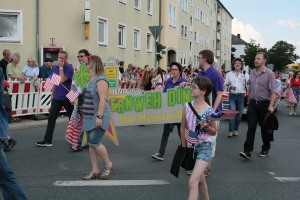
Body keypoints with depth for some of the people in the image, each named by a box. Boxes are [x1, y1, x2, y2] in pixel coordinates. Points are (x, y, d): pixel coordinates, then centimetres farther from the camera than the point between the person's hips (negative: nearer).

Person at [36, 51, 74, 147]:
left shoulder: (69, 68, -11)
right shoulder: (56, 67, 8)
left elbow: (62, 80, -23)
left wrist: (61, 67, -19)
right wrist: (52, 94, 17)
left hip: (67, 98, -5)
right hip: (56, 97, 6)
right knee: (51, 118, -1)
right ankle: (47, 140, 1)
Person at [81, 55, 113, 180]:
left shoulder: (101, 80, -15)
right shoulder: (90, 80, 13)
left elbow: (103, 99, -22)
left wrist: (99, 116, -27)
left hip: (98, 117, -9)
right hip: (89, 117, 9)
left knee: (94, 142, -12)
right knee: (91, 143, 7)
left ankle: (108, 165, 8)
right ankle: (95, 171, 14)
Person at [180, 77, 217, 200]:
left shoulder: (209, 111, -12)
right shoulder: (187, 107, -2)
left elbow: (214, 132, 1)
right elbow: (183, 128, 7)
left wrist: (206, 127, -19)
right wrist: (184, 147, 8)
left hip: (204, 147, -5)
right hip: (191, 147, 5)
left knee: (192, 181, -16)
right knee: (200, 180, 21)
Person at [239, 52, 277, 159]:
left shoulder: (269, 73, -9)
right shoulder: (252, 73, 7)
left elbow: (273, 91, -13)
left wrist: (271, 106, -20)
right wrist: (248, 102, 16)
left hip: (264, 104, -4)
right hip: (253, 103, 4)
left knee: (265, 128, 10)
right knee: (251, 127, -3)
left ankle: (265, 149, 25)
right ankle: (248, 151, -6)